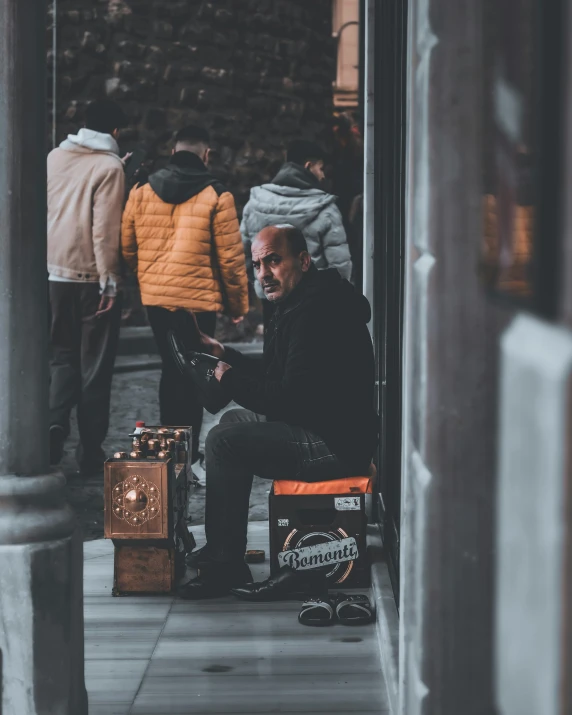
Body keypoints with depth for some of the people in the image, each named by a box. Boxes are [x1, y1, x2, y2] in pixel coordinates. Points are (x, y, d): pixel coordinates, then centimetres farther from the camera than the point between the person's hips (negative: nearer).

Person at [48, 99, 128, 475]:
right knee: (94, 365, 5)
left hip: (56, 273, 4)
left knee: (63, 355, 17)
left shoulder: (55, 158, 6)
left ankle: (56, 420, -5)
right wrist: (109, 281, -11)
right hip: (93, 277, -4)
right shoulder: (109, 166, -11)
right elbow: (105, 229, -15)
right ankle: (91, 452, 9)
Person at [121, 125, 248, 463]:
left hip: (155, 298, 4)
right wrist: (239, 304, 4)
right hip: (198, 300, -4)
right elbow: (231, 257, -8)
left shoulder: (142, 192, 2)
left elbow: (127, 248, 9)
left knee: (171, 368, 19)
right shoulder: (216, 196, -9)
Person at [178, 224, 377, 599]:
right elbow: (278, 378, 23)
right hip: (326, 430, 12)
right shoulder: (298, 303, 14)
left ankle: (225, 565, -9)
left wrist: (231, 379, -11)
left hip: (335, 444, -12)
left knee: (224, 441, -17)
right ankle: (221, 547, 25)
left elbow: (291, 399, -25)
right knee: (234, 421, 22)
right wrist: (225, 354, 18)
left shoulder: (314, 311, -21)